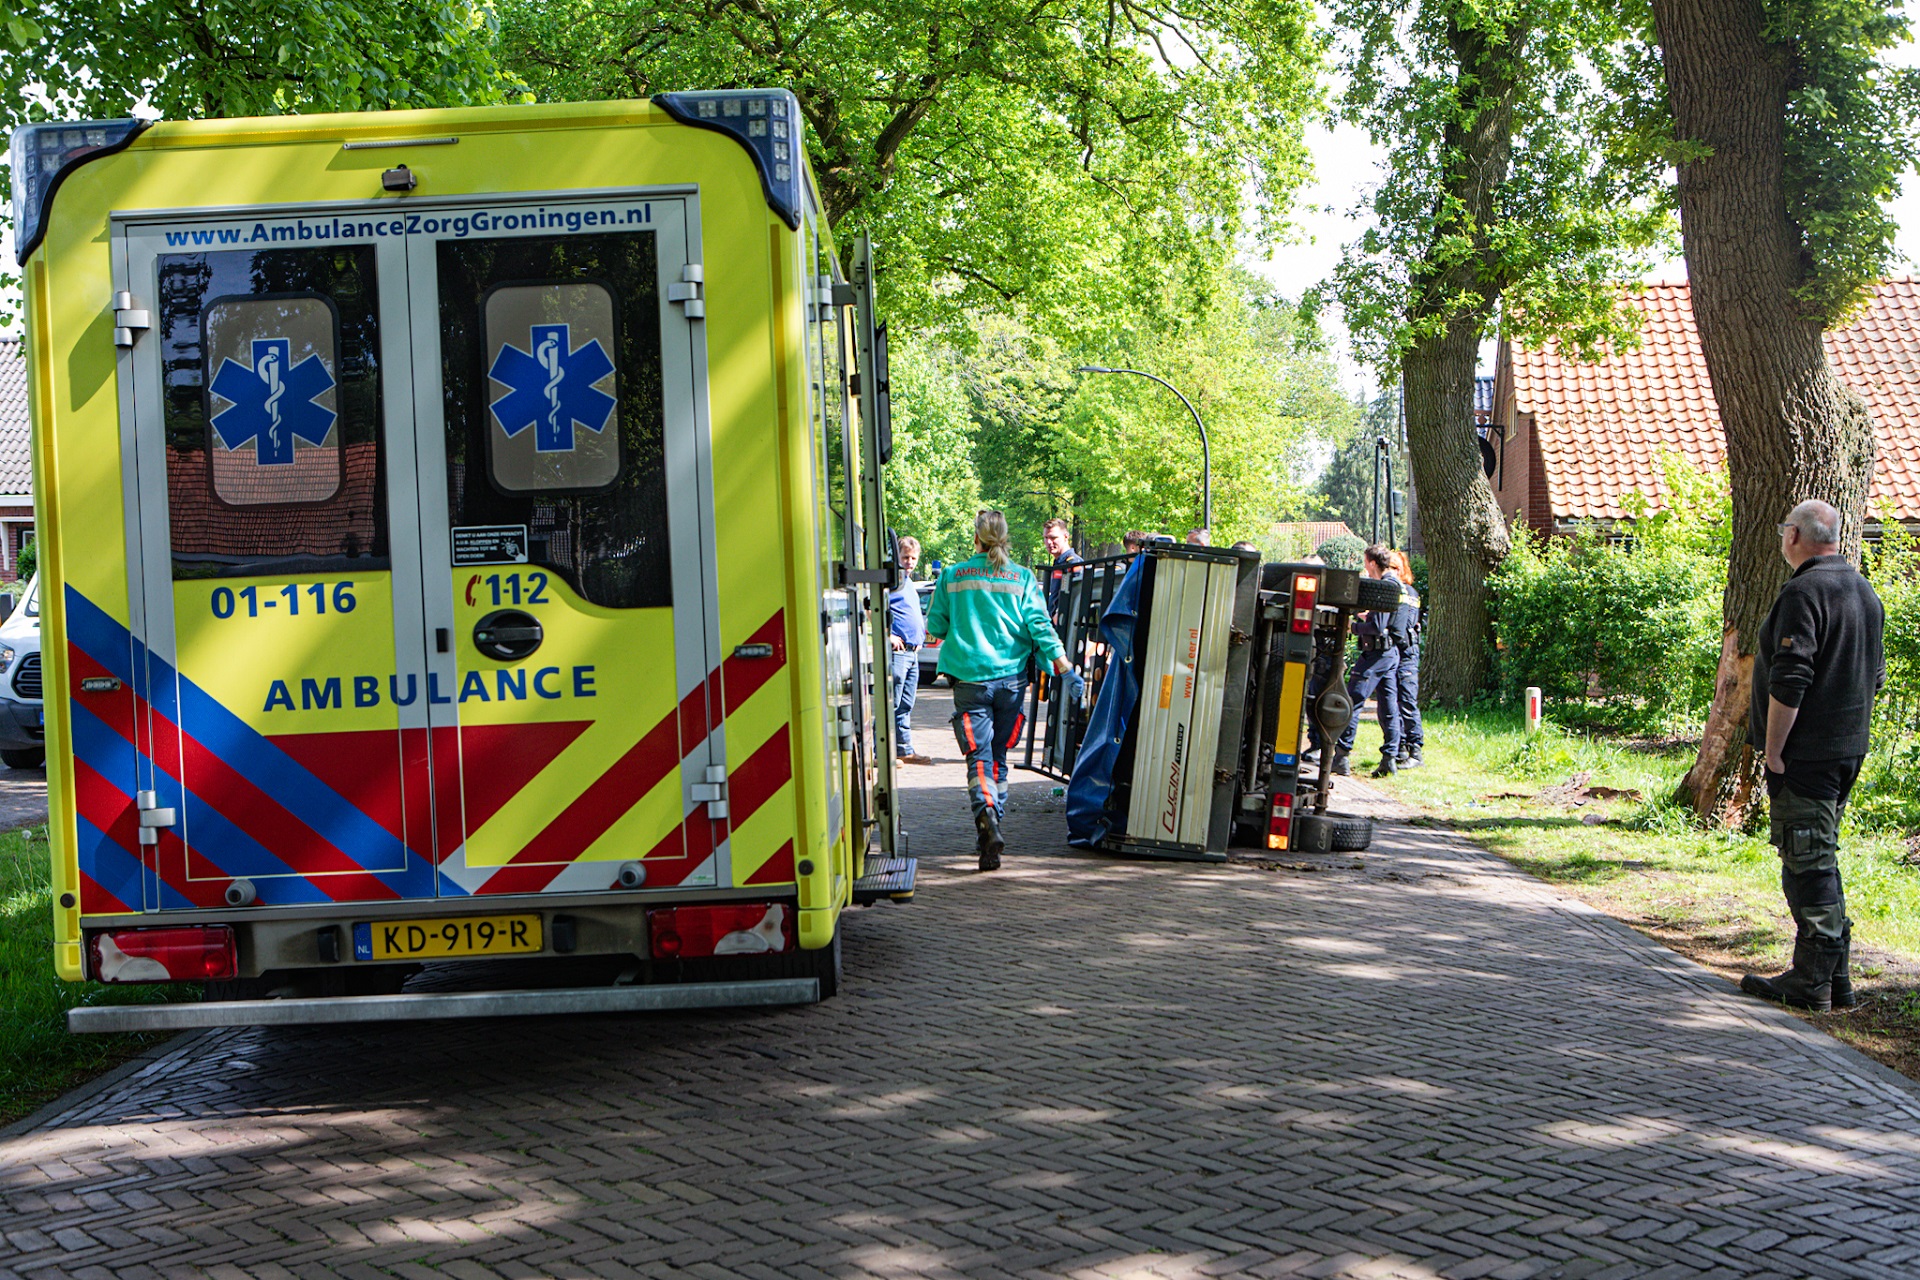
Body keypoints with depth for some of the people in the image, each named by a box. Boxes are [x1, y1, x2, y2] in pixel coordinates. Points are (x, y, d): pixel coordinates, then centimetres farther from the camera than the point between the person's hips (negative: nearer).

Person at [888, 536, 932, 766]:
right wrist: (887, 635, -18)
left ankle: (905, 750, 17)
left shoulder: (909, 582, 21)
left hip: (912, 652, 9)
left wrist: (919, 638, 19)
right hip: (897, 651, -9)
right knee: (891, 704, -8)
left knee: (905, 706, 12)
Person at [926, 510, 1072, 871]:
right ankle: (991, 828, 17)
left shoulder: (953, 576, 2)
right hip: (1011, 677, 2)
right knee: (998, 756, 15)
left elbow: (935, 626, 8)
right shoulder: (1022, 578, 4)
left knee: (979, 757, -6)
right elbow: (1039, 625, -4)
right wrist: (1062, 663, -3)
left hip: (969, 678, -2)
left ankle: (987, 818, -30)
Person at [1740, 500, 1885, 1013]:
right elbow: (1875, 676, 21)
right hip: (1848, 749, 9)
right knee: (1821, 858, 16)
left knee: (1806, 861, -5)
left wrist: (1773, 751, -16)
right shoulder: (1865, 592, 13)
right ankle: (1835, 975, 19)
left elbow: (1788, 683, -22)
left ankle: (1811, 980, -2)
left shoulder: (1804, 593, -17)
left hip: (1806, 753, -9)